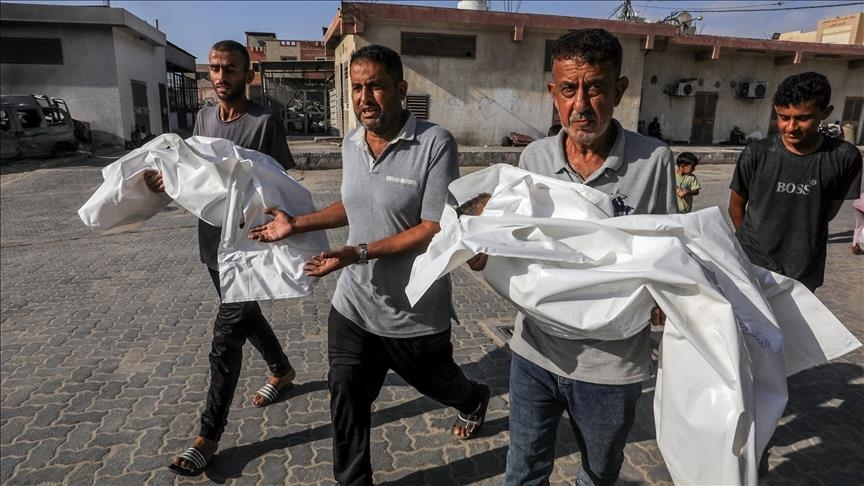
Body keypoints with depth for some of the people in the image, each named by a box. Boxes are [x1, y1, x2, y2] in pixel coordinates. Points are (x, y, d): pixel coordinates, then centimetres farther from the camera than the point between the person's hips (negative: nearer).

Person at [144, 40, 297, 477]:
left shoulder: (265, 122, -11)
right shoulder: (203, 118, 9)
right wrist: (167, 178, -9)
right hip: (213, 242, 7)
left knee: (226, 335, -5)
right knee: (246, 315, 22)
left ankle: (209, 436, 8)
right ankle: (282, 370, 47)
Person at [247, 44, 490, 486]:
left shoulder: (435, 144, -20)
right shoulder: (350, 143, 2)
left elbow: (435, 229, -23)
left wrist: (359, 253, -28)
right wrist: (297, 224, 7)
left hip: (416, 314, -4)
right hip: (352, 308, 5)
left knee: (435, 383, 24)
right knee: (346, 403, 11)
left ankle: (475, 401, 60)